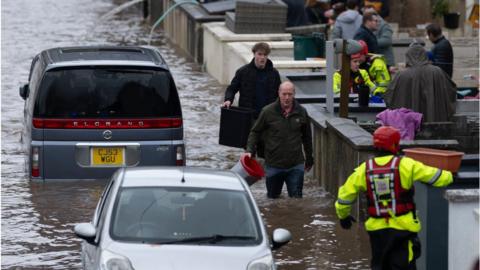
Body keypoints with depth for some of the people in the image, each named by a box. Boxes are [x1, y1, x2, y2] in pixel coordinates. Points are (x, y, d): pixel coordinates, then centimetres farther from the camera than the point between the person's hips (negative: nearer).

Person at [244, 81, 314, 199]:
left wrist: (309, 159, 18)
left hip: (296, 165, 1)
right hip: (274, 165, -1)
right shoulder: (268, 111, -7)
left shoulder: (301, 112, 0)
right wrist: (250, 150, -11)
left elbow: (306, 137, 12)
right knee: (272, 197, 13)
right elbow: (255, 132, 3)